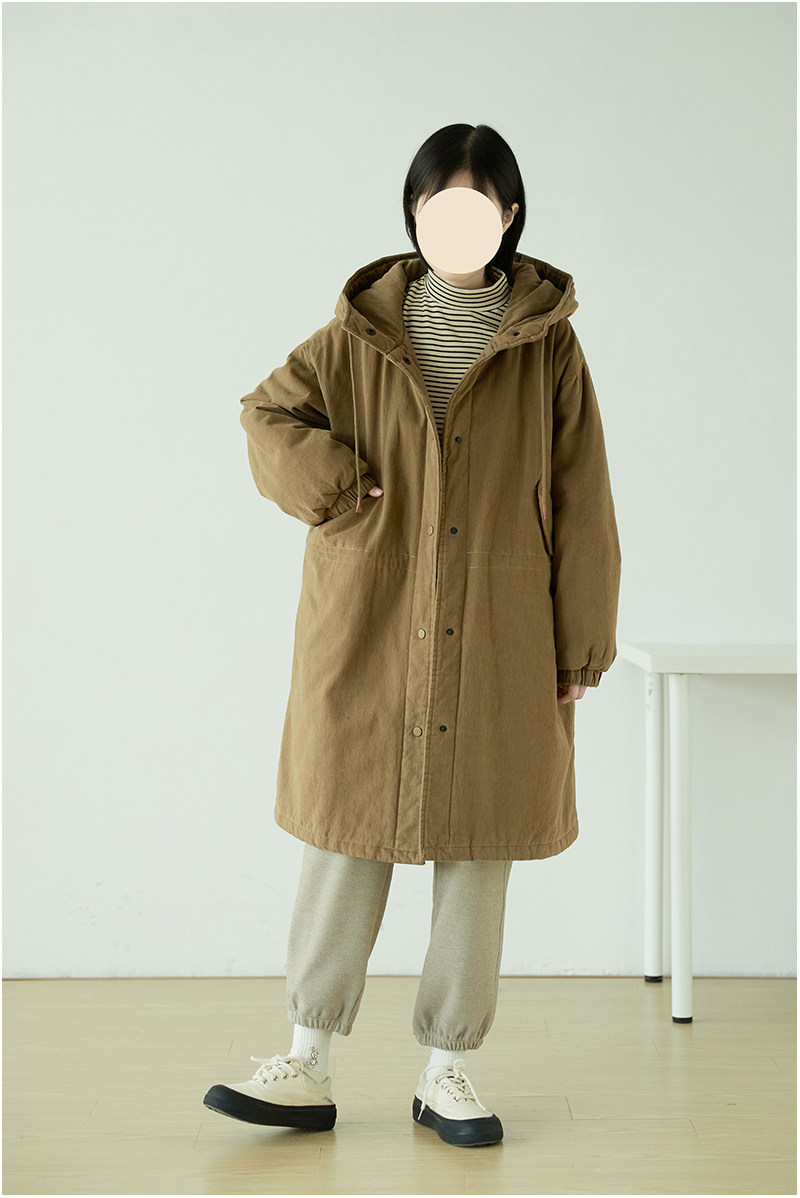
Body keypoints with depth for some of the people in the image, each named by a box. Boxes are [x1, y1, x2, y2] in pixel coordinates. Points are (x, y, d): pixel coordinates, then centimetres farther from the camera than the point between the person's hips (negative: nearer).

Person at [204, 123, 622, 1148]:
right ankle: (308, 1066, 14)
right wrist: (333, 485, -6)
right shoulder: (362, 332, 6)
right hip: (369, 638, 1)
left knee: (477, 853, 5)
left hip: (500, 646, 0)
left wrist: (581, 643, 0)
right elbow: (268, 416, 11)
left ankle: (448, 1071, 18)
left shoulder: (548, 344, 3)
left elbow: (580, 504, 2)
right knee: (347, 838, 3)